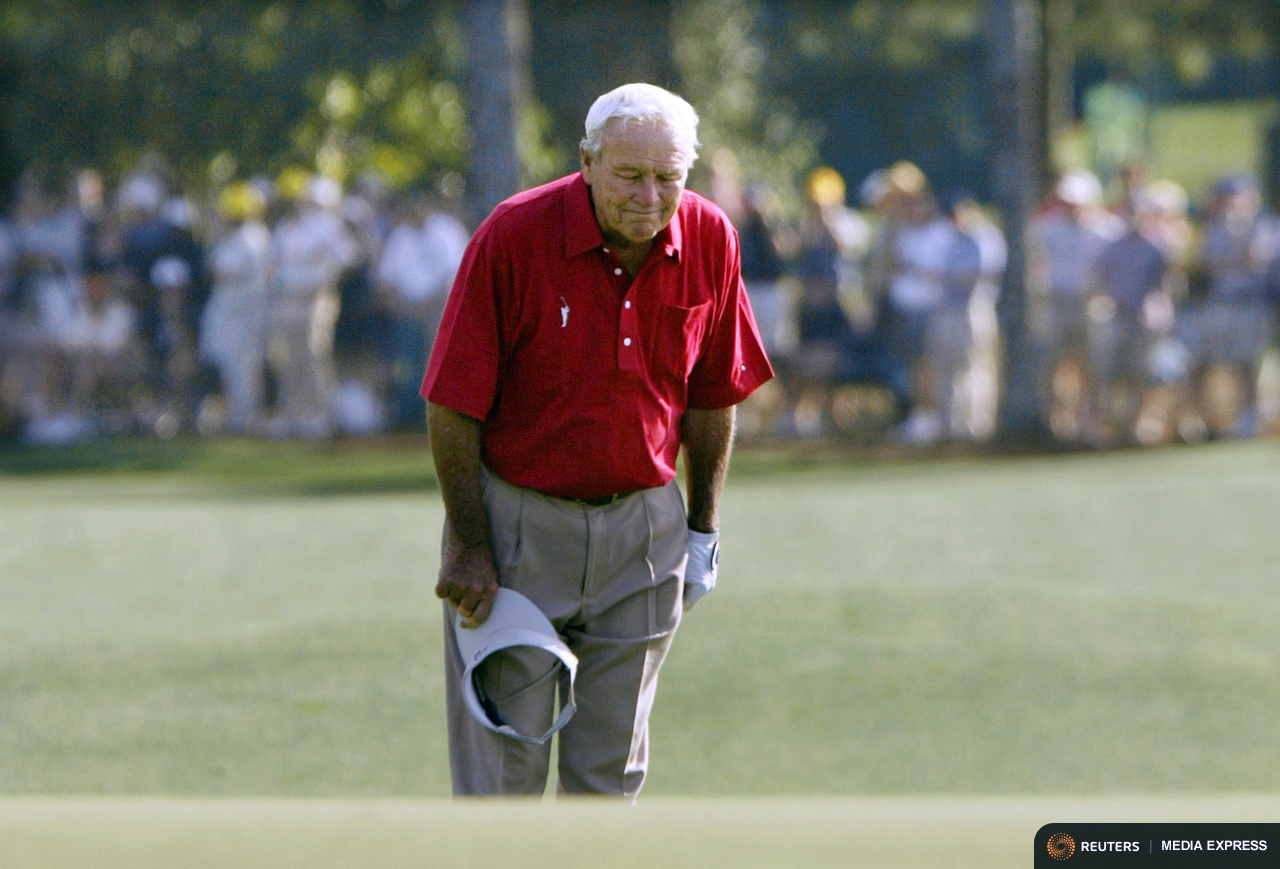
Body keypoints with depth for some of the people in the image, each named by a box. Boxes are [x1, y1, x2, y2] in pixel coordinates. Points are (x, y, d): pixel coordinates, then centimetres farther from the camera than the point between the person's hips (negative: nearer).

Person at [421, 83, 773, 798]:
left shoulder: (710, 240, -5)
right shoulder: (513, 236, -17)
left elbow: (712, 396, 9)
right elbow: (453, 406, -11)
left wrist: (703, 527, 10)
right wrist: (468, 546, -11)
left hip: (644, 522, 4)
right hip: (516, 517, -3)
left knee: (612, 766, 9)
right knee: (503, 763, -4)